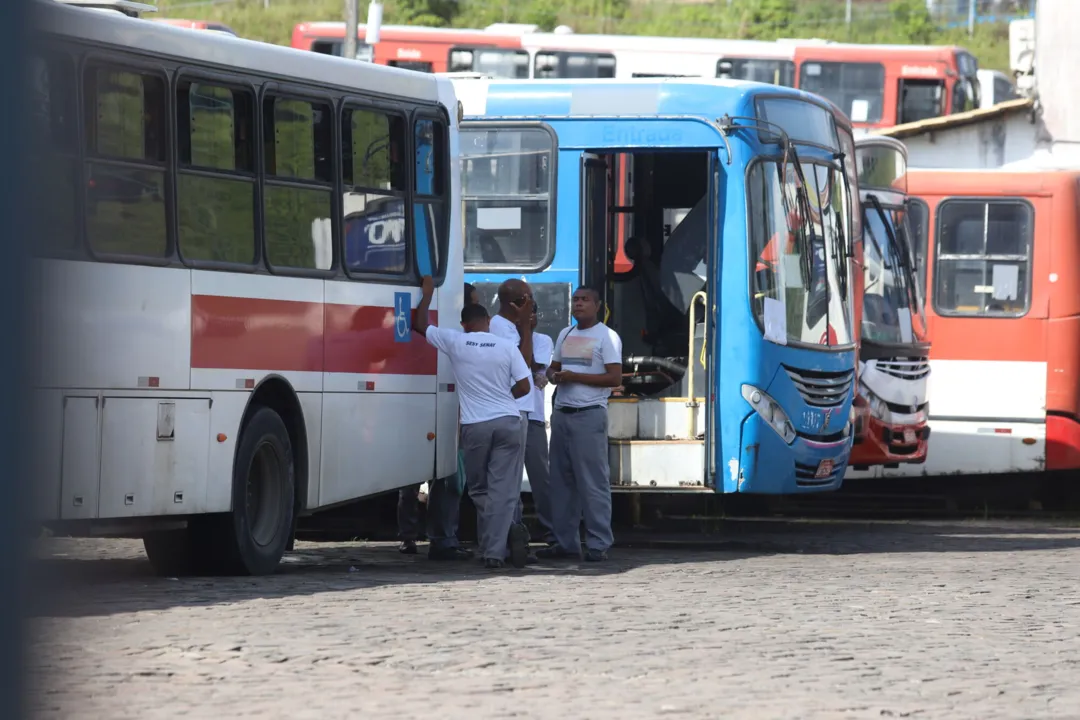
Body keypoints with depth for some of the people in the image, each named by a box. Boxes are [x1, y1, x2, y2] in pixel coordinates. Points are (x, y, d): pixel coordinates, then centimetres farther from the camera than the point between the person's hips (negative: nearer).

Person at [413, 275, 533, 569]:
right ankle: (495, 550, -16)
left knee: (479, 490, 11)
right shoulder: (507, 347, 1)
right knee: (502, 489, -1)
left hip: (475, 425, -1)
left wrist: (427, 293, 24)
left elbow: (420, 325, 12)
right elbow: (523, 386, 1)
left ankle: (493, 547, 0)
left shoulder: (455, 342, 0)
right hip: (508, 421, 1)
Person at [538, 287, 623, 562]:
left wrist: (575, 377, -15)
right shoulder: (565, 335, 18)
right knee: (562, 480, 6)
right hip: (561, 413, 7)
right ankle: (566, 542, 11)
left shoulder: (606, 336, -3)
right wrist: (554, 376, 1)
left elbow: (615, 377, -11)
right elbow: (552, 369, 26)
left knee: (593, 481, -8)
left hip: (589, 415, -7)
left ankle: (598, 544, -7)